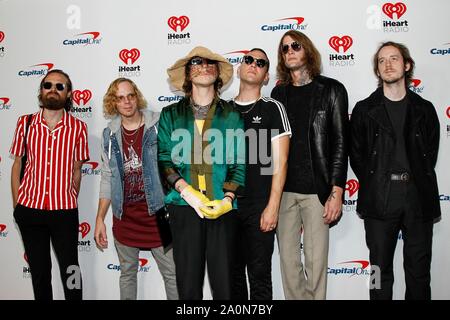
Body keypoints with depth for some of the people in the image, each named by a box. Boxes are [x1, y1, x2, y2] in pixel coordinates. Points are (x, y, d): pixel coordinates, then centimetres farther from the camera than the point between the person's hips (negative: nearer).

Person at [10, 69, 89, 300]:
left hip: (65, 211, -1)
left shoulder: (78, 128, -2)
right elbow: (17, 165, 6)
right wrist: (16, 206, 4)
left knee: (70, 270, 8)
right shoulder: (25, 123, 1)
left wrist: (70, 204, 7)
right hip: (29, 209, 1)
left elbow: (76, 170, 5)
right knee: (39, 269, 14)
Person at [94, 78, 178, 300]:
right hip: (125, 217, 4)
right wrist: (100, 219, 7)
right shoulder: (110, 134, 4)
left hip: (157, 213, -3)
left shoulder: (159, 125, -7)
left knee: (171, 274, 5)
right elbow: (107, 179, 9)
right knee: (127, 273, 18)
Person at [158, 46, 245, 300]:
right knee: (188, 283, 4)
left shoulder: (232, 115, 9)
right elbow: (163, 159, 4)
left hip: (223, 207, 0)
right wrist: (185, 190, -11)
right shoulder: (171, 115, 12)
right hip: (184, 206, 1)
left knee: (224, 283, 1)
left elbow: (240, 162, 4)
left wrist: (227, 199, -9)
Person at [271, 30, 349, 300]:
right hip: (283, 189, 3)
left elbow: (340, 144, -2)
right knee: (288, 258, 8)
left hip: (316, 190, -3)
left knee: (316, 260, 1)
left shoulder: (331, 90, 2)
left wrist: (336, 193, -8)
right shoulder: (279, 93, 12)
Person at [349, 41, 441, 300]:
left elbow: (430, 153, 11)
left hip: (419, 198, 2)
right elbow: (356, 154, 6)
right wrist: (373, 185, 2)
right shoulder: (364, 110, 6)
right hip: (379, 201, -1)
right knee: (381, 269, 6)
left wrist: (418, 182, 4)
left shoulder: (424, 109, 10)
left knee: (419, 271, 8)